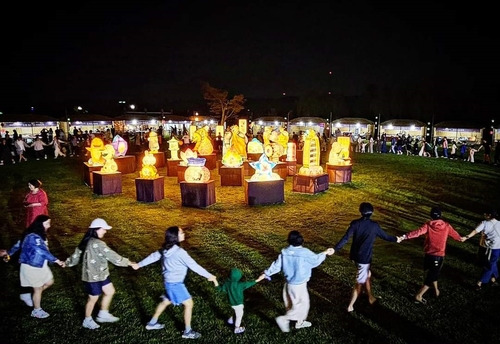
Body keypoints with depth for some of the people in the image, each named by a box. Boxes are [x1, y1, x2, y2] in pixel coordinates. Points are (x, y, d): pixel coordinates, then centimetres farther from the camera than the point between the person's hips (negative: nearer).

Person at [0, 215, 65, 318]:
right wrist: (56, 260, -41)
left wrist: (9, 253, 25)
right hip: (32, 267, -9)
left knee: (49, 281, 17)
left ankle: (28, 295, 31)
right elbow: (43, 251, -38)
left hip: (40, 265, 9)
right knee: (38, 288, 8)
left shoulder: (39, 235, 2)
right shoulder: (34, 237, -29)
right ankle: (37, 311, 28)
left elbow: (19, 243, 14)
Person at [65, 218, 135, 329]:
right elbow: (112, 256, -26)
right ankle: (87, 321, 32)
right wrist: (128, 262, -17)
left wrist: (67, 262, 31)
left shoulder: (87, 241, 2)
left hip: (100, 274, 9)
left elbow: (77, 253, 13)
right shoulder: (98, 244, -27)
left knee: (110, 291, 17)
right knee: (93, 298, 11)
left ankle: (103, 314, 32)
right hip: (93, 276, -9)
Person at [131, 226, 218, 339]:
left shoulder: (166, 249, -2)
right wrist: (209, 276, -17)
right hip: (175, 283, -9)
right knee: (189, 304, 4)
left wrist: (139, 264, 26)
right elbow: (194, 266, -24)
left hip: (168, 281, 9)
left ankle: (152, 323, 44)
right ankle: (187, 331, 16)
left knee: (166, 301, 29)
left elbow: (153, 256, 10)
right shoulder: (180, 252, -28)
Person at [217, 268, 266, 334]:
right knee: (239, 316, 18)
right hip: (238, 304, -6)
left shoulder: (227, 284, -15)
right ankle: (237, 329, 37)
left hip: (232, 302, 6)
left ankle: (231, 320, 50)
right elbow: (249, 283, -29)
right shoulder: (239, 285, -31)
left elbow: (219, 288, -3)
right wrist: (258, 279, -24)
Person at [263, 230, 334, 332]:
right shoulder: (305, 253, -22)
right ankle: (284, 319, 0)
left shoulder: (285, 252, -8)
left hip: (289, 283, 7)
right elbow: (316, 259, -5)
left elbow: (276, 265, -3)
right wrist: (325, 253, 11)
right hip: (299, 285, -7)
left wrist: (267, 273, 10)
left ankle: (300, 322, 36)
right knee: (302, 305, 8)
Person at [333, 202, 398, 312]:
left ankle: (371, 298, 41)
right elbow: (385, 236, 4)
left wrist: (335, 249, -15)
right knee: (360, 282, 7)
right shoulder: (374, 225, -11)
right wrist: (396, 239, 23)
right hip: (364, 257, -4)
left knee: (367, 275, 27)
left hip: (355, 256, 4)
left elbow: (345, 238, -15)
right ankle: (350, 306, 10)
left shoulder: (355, 223, -7)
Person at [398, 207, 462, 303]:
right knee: (432, 276, 7)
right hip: (439, 256, -1)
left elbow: (417, 232, -24)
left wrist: (404, 237, -32)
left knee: (431, 273, 28)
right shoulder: (446, 226, -3)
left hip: (429, 255, 1)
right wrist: (460, 238, 38)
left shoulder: (428, 225, -8)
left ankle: (436, 290, 39)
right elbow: (454, 234, 15)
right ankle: (419, 296, 2)